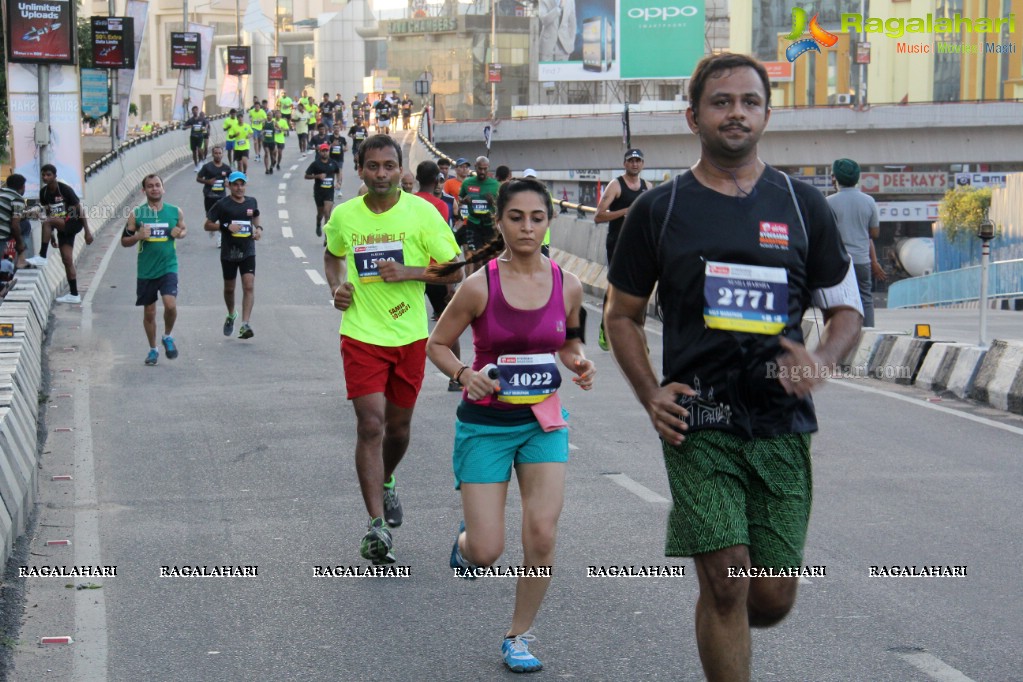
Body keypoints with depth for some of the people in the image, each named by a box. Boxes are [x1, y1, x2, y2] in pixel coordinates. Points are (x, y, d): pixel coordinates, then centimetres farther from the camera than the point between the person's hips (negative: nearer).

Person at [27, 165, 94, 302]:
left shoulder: (65, 190, -17)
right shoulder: (44, 192, 2)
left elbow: (80, 209, -15)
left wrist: (87, 231, -16)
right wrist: (52, 234, 15)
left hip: (74, 223, -7)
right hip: (62, 228, 7)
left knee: (47, 222, -30)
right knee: (67, 260, 3)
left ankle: (42, 257, -23)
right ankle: (74, 295, 8)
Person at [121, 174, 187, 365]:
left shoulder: (175, 212, 1)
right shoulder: (137, 214, -1)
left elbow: (184, 229, 19)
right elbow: (124, 241, 4)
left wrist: (180, 233, -4)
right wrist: (138, 236, -16)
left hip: (168, 268, -1)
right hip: (146, 271, 1)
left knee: (170, 304, -19)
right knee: (149, 312, 9)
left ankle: (167, 337, 9)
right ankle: (153, 349, 26)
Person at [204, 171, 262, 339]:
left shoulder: (252, 202, 5)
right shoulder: (223, 204, -7)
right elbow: (207, 225, -6)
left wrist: (258, 228, 5)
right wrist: (226, 226, -20)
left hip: (248, 252, 1)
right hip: (229, 253, -1)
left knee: (249, 286, -15)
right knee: (229, 288, 13)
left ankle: (245, 324, -19)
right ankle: (231, 315, 42)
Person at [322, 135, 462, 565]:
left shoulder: (421, 212, -7)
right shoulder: (344, 216, -1)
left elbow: (455, 271, -4)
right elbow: (332, 254, 21)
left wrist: (409, 273, -18)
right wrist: (337, 286, 1)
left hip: (409, 335, 1)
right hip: (361, 334, -1)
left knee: (398, 425, 13)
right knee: (370, 424, -12)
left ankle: (386, 483, 46)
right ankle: (376, 526, -10)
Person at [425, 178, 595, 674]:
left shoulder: (567, 286, -3)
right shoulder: (480, 286, -13)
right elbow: (437, 344, -2)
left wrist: (579, 363, -6)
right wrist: (464, 375, -20)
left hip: (544, 420, 2)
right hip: (486, 423, -2)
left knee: (542, 535, -9)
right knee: (486, 552, -3)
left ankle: (518, 637, 13)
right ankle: (464, 540, 37)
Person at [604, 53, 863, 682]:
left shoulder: (803, 206, 8)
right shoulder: (659, 209, 5)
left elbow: (847, 309, 13)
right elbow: (623, 313, 12)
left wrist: (821, 358, -9)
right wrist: (650, 395, -4)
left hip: (782, 423, 2)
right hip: (699, 421, -2)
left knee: (773, 597, 3)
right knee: (726, 580, -12)